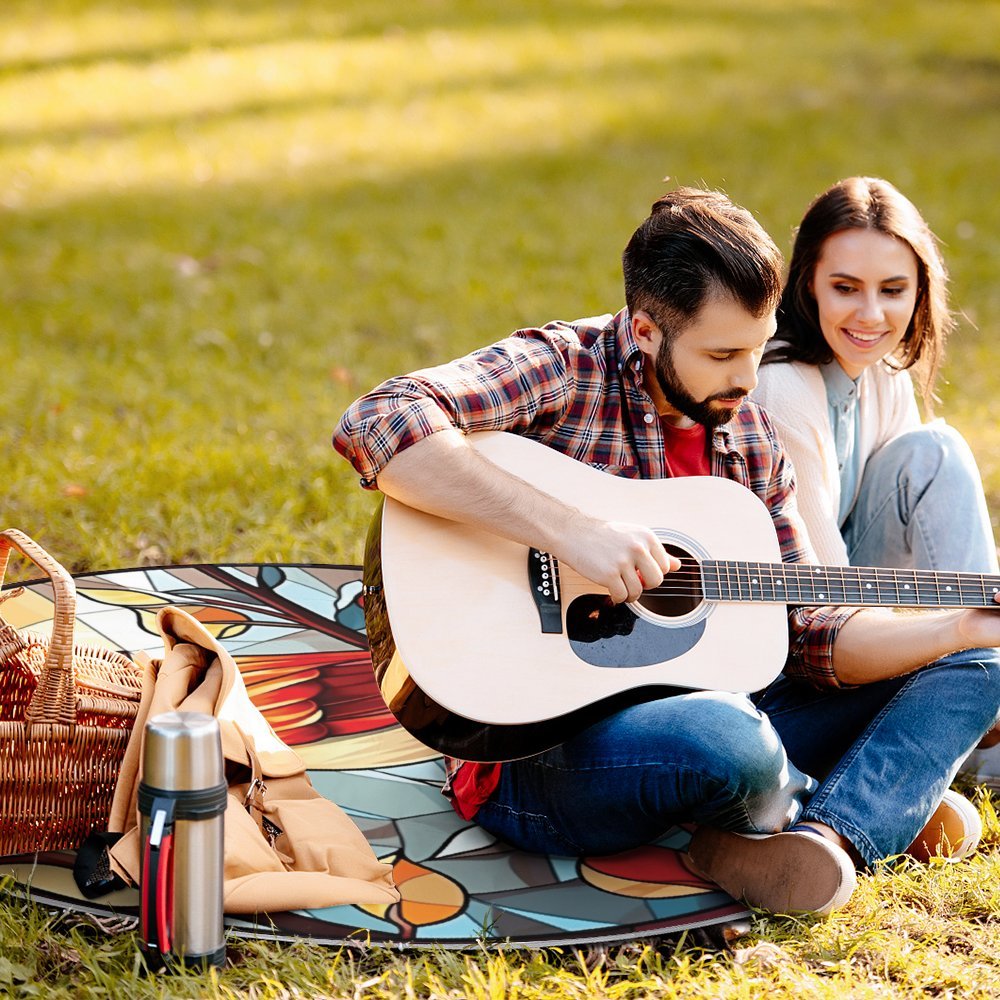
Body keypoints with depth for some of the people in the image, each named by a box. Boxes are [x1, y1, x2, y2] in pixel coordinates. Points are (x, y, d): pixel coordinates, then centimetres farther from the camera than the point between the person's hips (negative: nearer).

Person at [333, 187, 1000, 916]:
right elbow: (376, 426, -29)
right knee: (728, 741, -40)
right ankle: (884, 807, -4)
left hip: (694, 712, 8)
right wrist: (569, 529, -33)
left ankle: (827, 838, -23)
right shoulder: (561, 370, -11)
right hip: (538, 748, -7)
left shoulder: (749, 438, 10)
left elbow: (807, 634, 10)